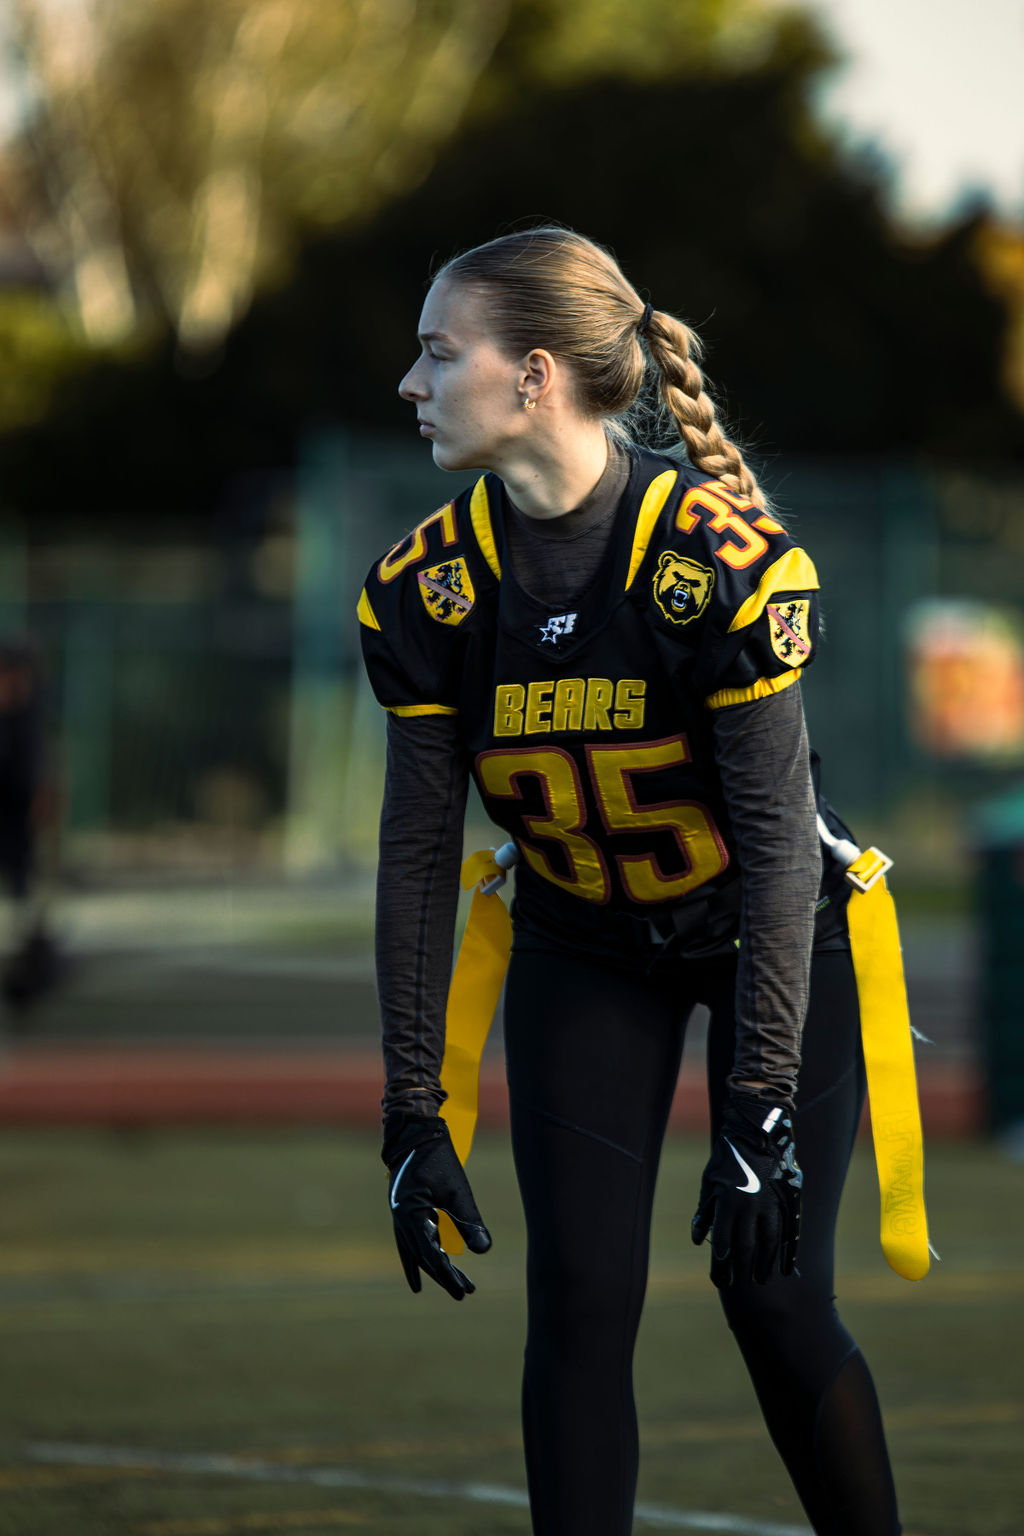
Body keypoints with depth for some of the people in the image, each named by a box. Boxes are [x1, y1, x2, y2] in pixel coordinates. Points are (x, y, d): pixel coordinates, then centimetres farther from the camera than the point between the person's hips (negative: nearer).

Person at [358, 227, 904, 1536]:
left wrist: (760, 1115, -29)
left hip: (767, 935, -3)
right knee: (578, 1301, -8)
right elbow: (417, 849, -9)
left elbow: (776, 839, -26)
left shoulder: (722, 559, -28)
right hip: (583, 950, 3)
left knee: (771, 1298, -7)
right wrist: (413, 1117, -11)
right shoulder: (429, 588, -15)